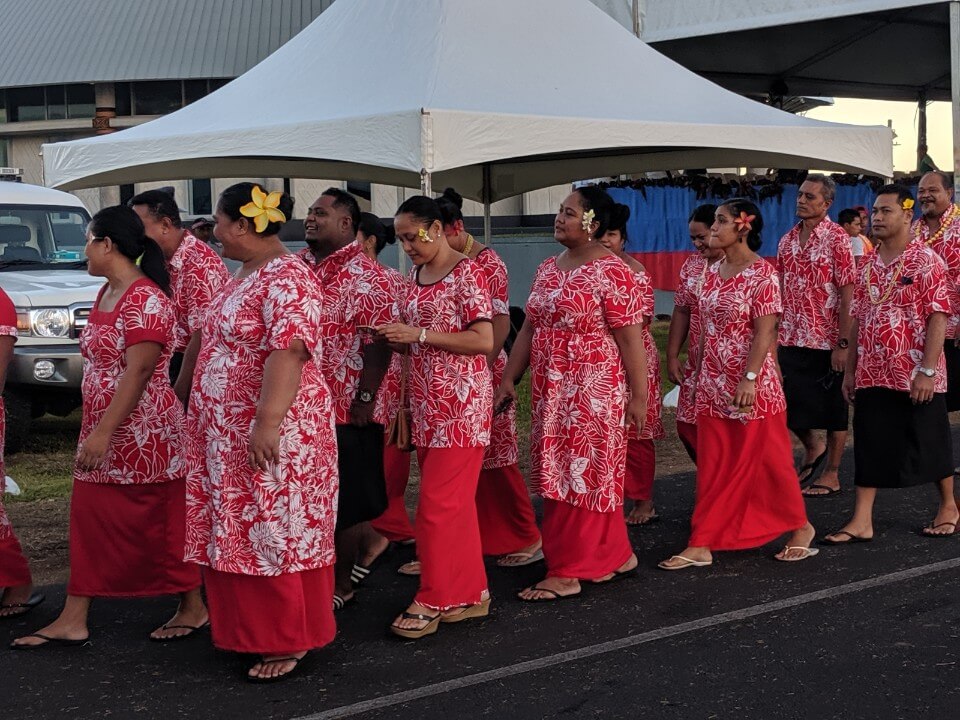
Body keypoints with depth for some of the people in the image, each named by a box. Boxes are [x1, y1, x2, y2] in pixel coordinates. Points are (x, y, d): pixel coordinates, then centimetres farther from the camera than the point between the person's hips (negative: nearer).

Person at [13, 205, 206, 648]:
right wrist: (93, 431, 18)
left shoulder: (145, 300, -18)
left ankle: (194, 609, 17)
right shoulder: (107, 294, 12)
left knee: (159, 522, 2)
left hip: (142, 438, -10)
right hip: (103, 434, 10)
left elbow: (138, 371, -24)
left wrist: (103, 433, -26)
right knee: (90, 522, 10)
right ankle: (73, 621, 15)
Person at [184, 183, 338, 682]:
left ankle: (290, 641, 8)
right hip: (230, 433, 10)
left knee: (274, 534, -2)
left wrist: (268, 423, -31)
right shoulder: (247, 274, 14)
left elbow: (288, 352, -26)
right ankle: (254, 627, 24)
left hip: (272, 434, -10)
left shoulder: (286, 279, -17)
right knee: (241, 532, 13)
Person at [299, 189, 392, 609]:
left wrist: (365, 399, -18)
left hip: (344, 412, -6)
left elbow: (377, 343, -14)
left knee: (344, 502, 5)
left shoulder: (367, 276, -9)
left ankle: (342, 582, 18)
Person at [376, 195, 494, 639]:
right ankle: (470, 592, 19)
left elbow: (484, 340, -17)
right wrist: (392, 339, 0)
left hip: (461, 404, -8)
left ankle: (433, 601, 1)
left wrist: (419, 335, -19)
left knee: (437, 505, -7)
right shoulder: (416, 277, 14)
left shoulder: (466, 274, -10)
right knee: (456, 503, 11)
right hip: (426, 404, 8)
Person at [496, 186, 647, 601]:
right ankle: (615, 557, 24)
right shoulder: (548, 269, 12)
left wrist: (638, 396, -15)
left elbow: (630, 338, -13)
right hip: (551, 391, 8)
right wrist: (509, 379, 11)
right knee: (576, 476, 12)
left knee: (579, 474, -3)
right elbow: (530, 329, 16)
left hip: (593, 392, -8)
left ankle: (567, 572, 4)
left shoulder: (611, 271, -11)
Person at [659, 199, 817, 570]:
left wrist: (750, 379, -21)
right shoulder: (713, 272, 9)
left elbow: (764, 332, -16)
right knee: (712, 467, 7)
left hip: (752, 385, -7)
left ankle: (800, 528, 24)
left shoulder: (762, 273, -12)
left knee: (768, 460, 5)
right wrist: (699, 373, 13)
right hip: (714, 383, 7)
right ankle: (701, 544, 9)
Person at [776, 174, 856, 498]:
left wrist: (843, 343, -18)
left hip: (827, 340, -5)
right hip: (791, 339, 5)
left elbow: (847, 294, -13)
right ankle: (813, 448, 36)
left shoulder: (837, 238, -10)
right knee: (791, 403, 9)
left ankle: (831, 475, 18)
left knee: (832, 409, 6)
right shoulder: (787, 240, 7)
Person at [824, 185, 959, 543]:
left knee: (930, 443, 8)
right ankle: (861, 521, 6)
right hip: (872, 375, 5)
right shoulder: (868, 265, 9)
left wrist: (927, 370, -19)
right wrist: (850, 369, 10)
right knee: (870, 445, 4)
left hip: (916, 377, -5)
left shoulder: (926, 261, -9)